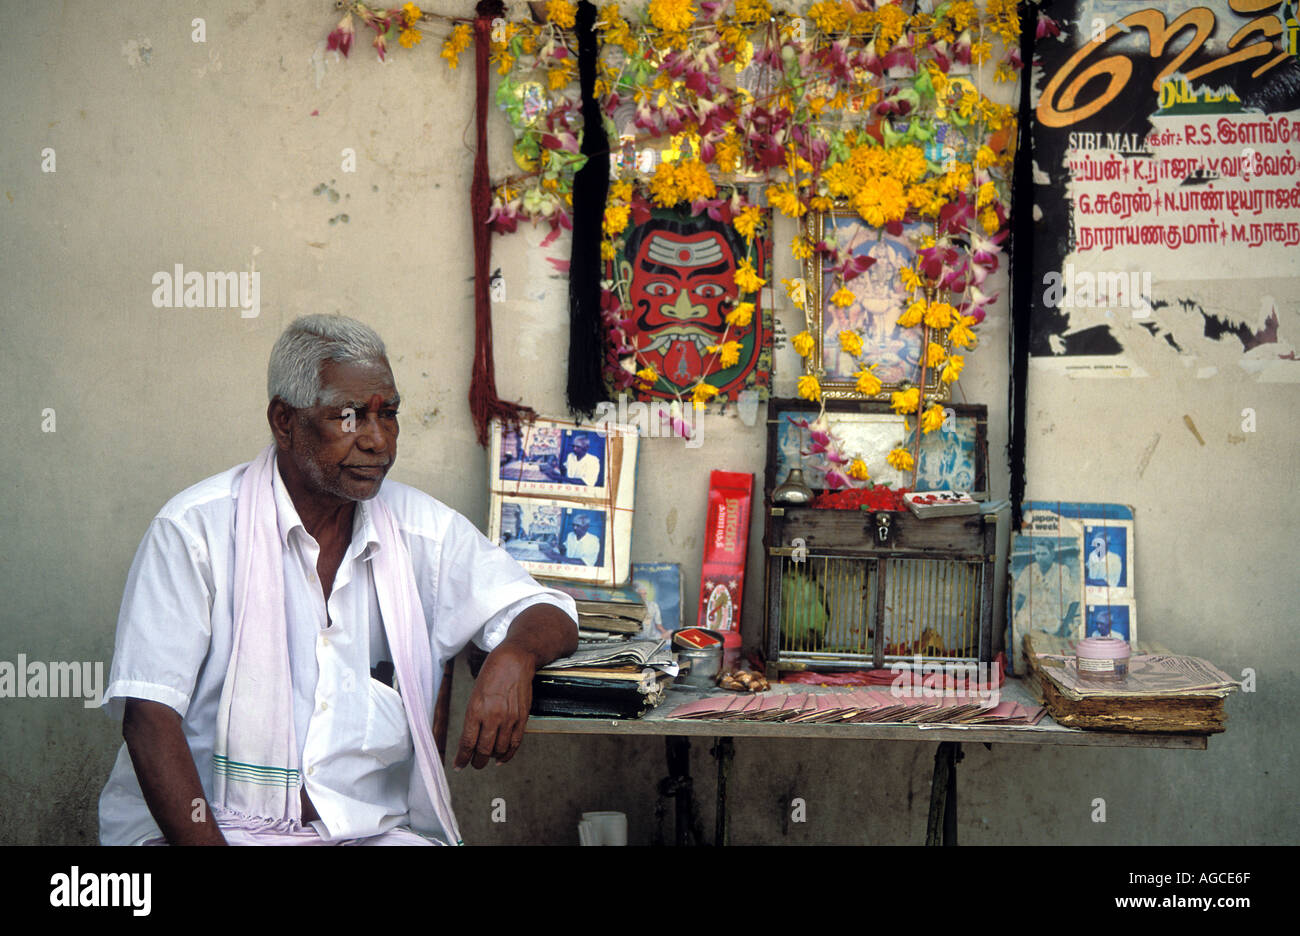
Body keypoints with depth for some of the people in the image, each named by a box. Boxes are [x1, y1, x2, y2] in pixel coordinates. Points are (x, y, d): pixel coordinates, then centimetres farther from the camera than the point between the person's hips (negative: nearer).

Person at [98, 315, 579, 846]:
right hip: (204, 826, -4)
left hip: (370, 827, 5)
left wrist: (513, 657, -13)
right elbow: (149, 714, -6)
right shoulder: (196, 528, -1)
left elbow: (551, 618, 13)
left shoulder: (423, 531, 10)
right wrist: (204, 845, -20)